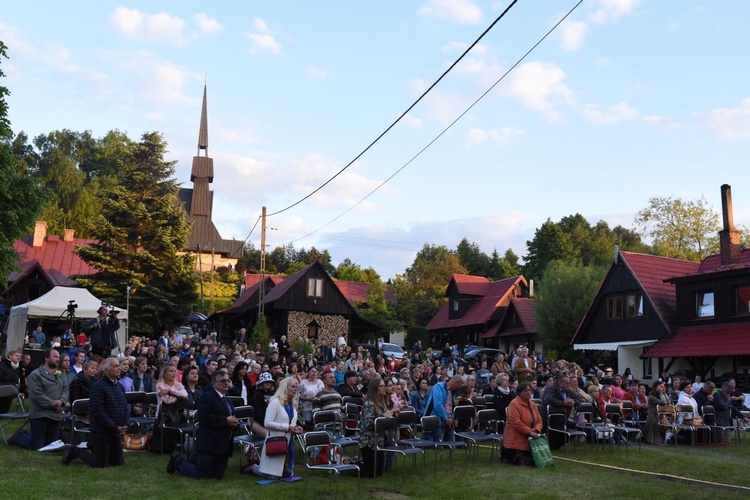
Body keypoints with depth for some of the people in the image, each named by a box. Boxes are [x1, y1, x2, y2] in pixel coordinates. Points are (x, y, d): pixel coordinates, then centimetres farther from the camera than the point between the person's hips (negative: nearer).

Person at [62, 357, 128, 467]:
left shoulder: (120, 386, 10)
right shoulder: (99, 386, -15)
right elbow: (98, 412, -21)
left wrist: (124, 426, -2)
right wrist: (115, 428, -18)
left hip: (116, 432, 7)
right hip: (101, 431, -7)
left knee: (119, 462, 12)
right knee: (100, 464, 0)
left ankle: (94, 448, 34)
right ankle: (73, 451, 19)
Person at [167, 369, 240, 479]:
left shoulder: (228, 401, 17)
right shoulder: (207, 396, -10)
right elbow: (203, 416, -22)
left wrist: (235, 422, -3)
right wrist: (226, 420, -23)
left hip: (224, 446, 8)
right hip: (209, 444, -8)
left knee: (218, 476, 12)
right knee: (202, 475, -2)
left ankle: (194, 460, 35)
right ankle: (177, 460, 21)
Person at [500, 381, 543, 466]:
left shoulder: (533, 405, 12)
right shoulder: (514, 404, -15)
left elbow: (539, 420, 11)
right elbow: (516, 423, -23)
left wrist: (536, 429, -11)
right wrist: (529, 431, -22)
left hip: (528, 441, 8)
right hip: (515, 442, -8)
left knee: (534, 460, 8)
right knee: (524, 462, -13)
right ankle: (506, 454, 13)